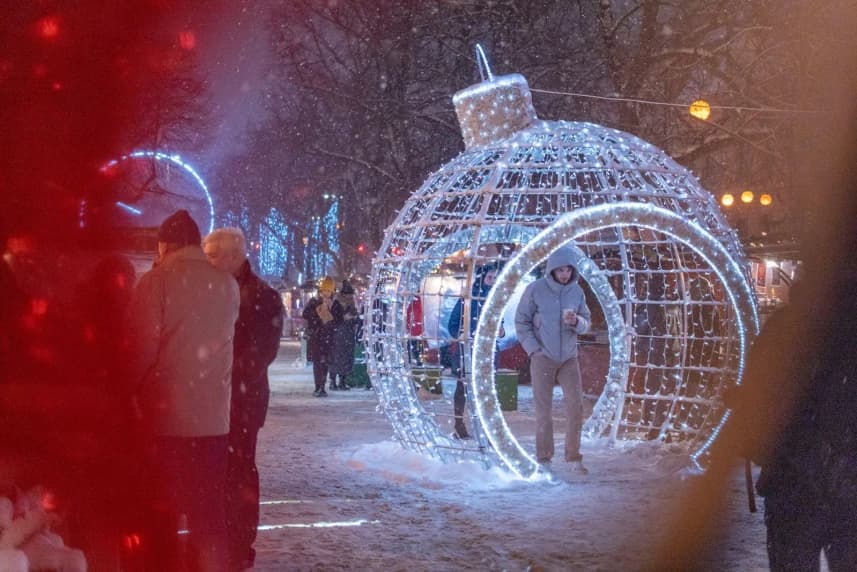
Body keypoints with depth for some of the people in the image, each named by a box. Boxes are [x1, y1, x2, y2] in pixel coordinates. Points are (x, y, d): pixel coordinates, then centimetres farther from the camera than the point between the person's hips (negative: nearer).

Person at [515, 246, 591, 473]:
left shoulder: (577, 291, 0)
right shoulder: (535, 289, -10)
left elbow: (586, 323, 5)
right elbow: (521, 321, -4)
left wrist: (576, 321, -18)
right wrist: (533, 350, -11)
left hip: (569, 358, 3)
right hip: (543, 358, -3)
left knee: (576, 407, -5)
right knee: (544, 409, 1)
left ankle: (574, 457, 4)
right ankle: (544, 459, 10)